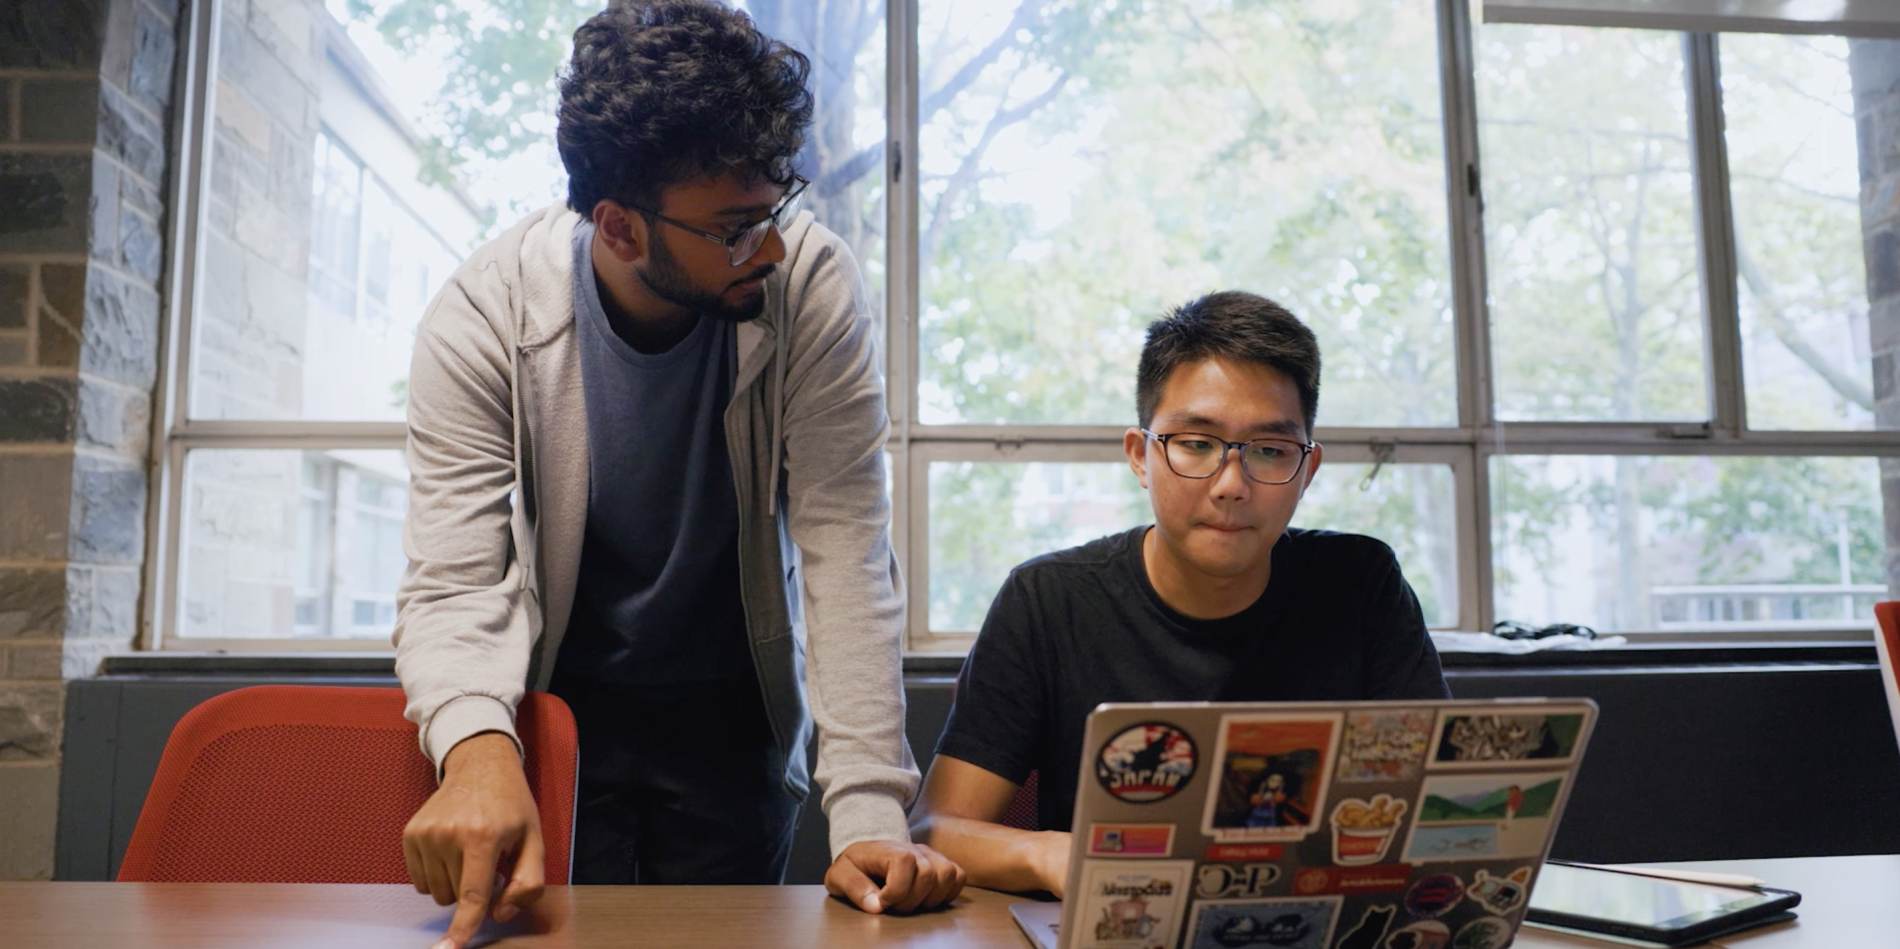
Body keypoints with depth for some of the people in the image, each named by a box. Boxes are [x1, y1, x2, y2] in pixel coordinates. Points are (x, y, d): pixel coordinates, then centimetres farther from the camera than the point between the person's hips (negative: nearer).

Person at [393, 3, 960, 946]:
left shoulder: (813, 286, -22)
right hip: (564, 703, 0)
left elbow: (845, 546, -25)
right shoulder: (482, 317, -21)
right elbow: (453, 581, -24)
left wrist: (869, 810, -33)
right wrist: (478, 747, -46)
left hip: (733, 715, 1)